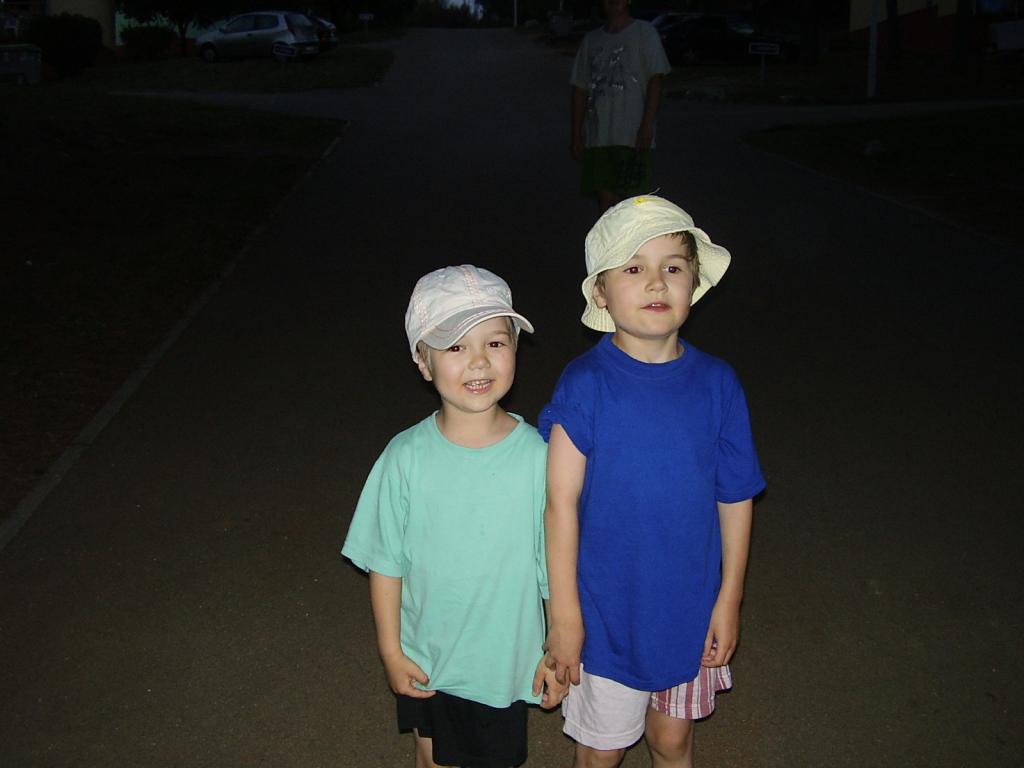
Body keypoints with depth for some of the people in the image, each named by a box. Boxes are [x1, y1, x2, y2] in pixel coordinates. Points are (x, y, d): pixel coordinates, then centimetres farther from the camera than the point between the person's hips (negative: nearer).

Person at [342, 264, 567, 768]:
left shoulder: (537, 456, -18)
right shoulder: (406, 458, -16)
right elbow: (386, 562, -6)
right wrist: (391, 651, -2)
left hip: (505, 656, -1)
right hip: (425, 658, 1)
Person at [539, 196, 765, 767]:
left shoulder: (717, 383, -8)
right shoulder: (586, 383, -17)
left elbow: (736, 498, -1)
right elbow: (562, 501, -15)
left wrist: (729, 600, 2)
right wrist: (564, 612, -13)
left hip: (689, 608, 3)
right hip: (606, 609, -2)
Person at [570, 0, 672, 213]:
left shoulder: (644, 32, 4)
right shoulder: (591, 40, 16)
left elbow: (655, 81, -3)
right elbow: (580, 89, 16)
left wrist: (647, 126, -13)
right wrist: (576, 135, 11)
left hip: (632, 137, -4)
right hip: (596, 137, 4)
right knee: (605, 200, 3)